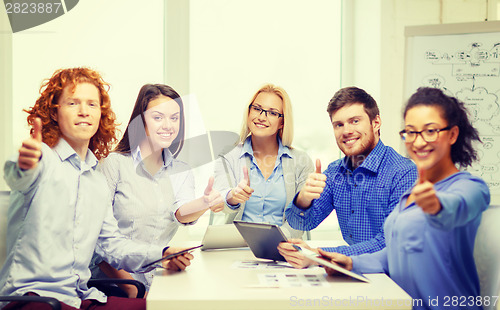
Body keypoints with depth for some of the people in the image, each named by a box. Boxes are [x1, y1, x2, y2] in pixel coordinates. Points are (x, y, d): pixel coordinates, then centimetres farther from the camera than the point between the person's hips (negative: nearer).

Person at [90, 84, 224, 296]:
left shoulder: (182, 172, 13)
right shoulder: (115, 164, -2)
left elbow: (181, 213, -7)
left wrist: (205, 203, -30)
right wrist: (128, 286, -15)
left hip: (162, 285, 4)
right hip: (114, 283, -4)